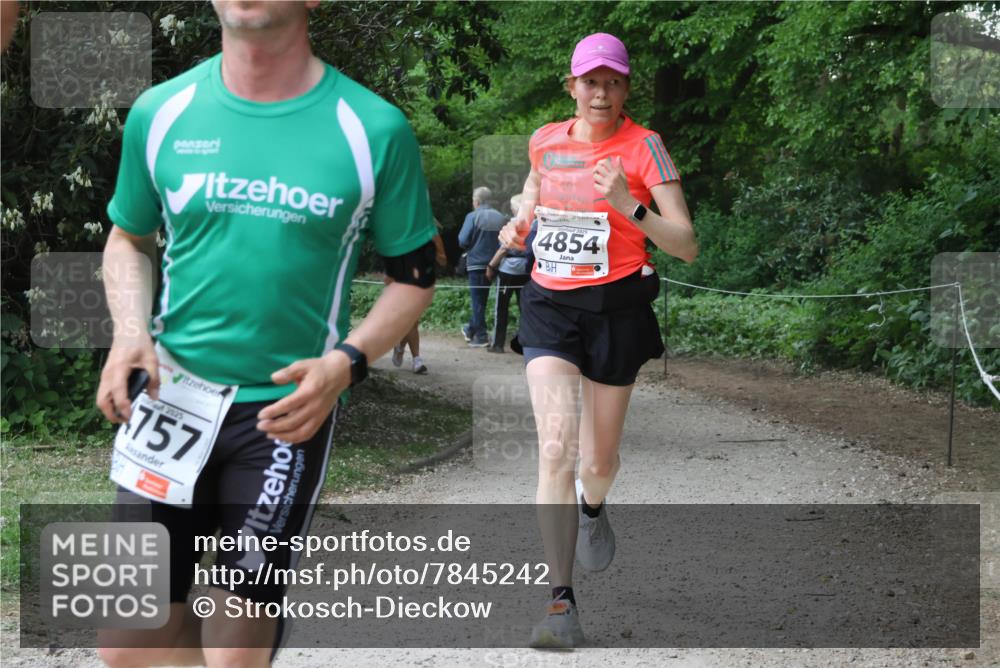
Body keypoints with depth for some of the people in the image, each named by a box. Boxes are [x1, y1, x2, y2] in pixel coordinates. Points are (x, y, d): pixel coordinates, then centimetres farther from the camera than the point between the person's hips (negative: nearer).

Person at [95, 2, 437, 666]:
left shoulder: (375, 130, -6)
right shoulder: (161, 113, 2)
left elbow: (416, 273, 3)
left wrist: (345, 362, -13)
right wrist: (130, 330, -2)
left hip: (288, 410, -2)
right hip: (169, 394, 3)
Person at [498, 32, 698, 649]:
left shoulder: (643, 146, -6)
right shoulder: (545, 141, 5)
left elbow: (687, 246, -11)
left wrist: (629, 207, -26)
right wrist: (520, 225, 5)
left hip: (616, 308, -2)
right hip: (549, 304, 2)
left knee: (599, 463, 9)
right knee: (556, 447, -17)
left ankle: (592, 505, 49)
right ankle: (562, 603, -16)